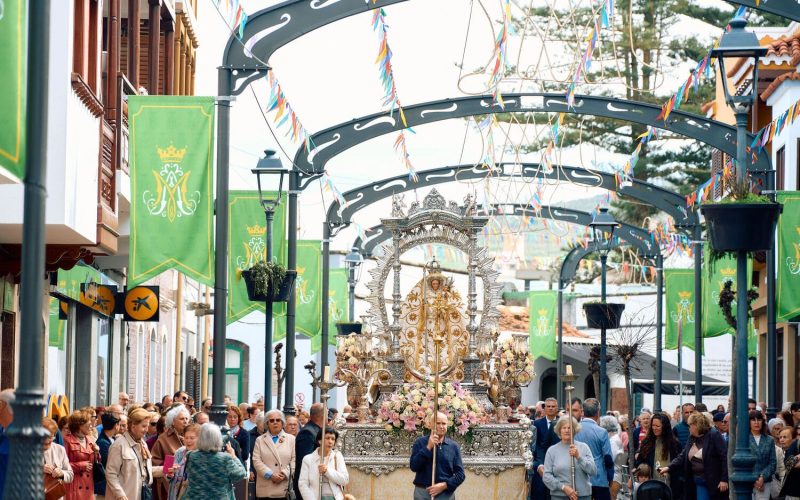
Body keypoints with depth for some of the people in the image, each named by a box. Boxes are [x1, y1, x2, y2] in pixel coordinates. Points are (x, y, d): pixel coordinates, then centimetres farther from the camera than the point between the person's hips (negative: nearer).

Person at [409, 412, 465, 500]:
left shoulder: (453, 446, 6)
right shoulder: (420, 442, 4)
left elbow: (460, 474, 3)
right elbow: (414, 467, -8)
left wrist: (444, 485, -13)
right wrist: (428, 448, -15)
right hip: (423, 493, -1)